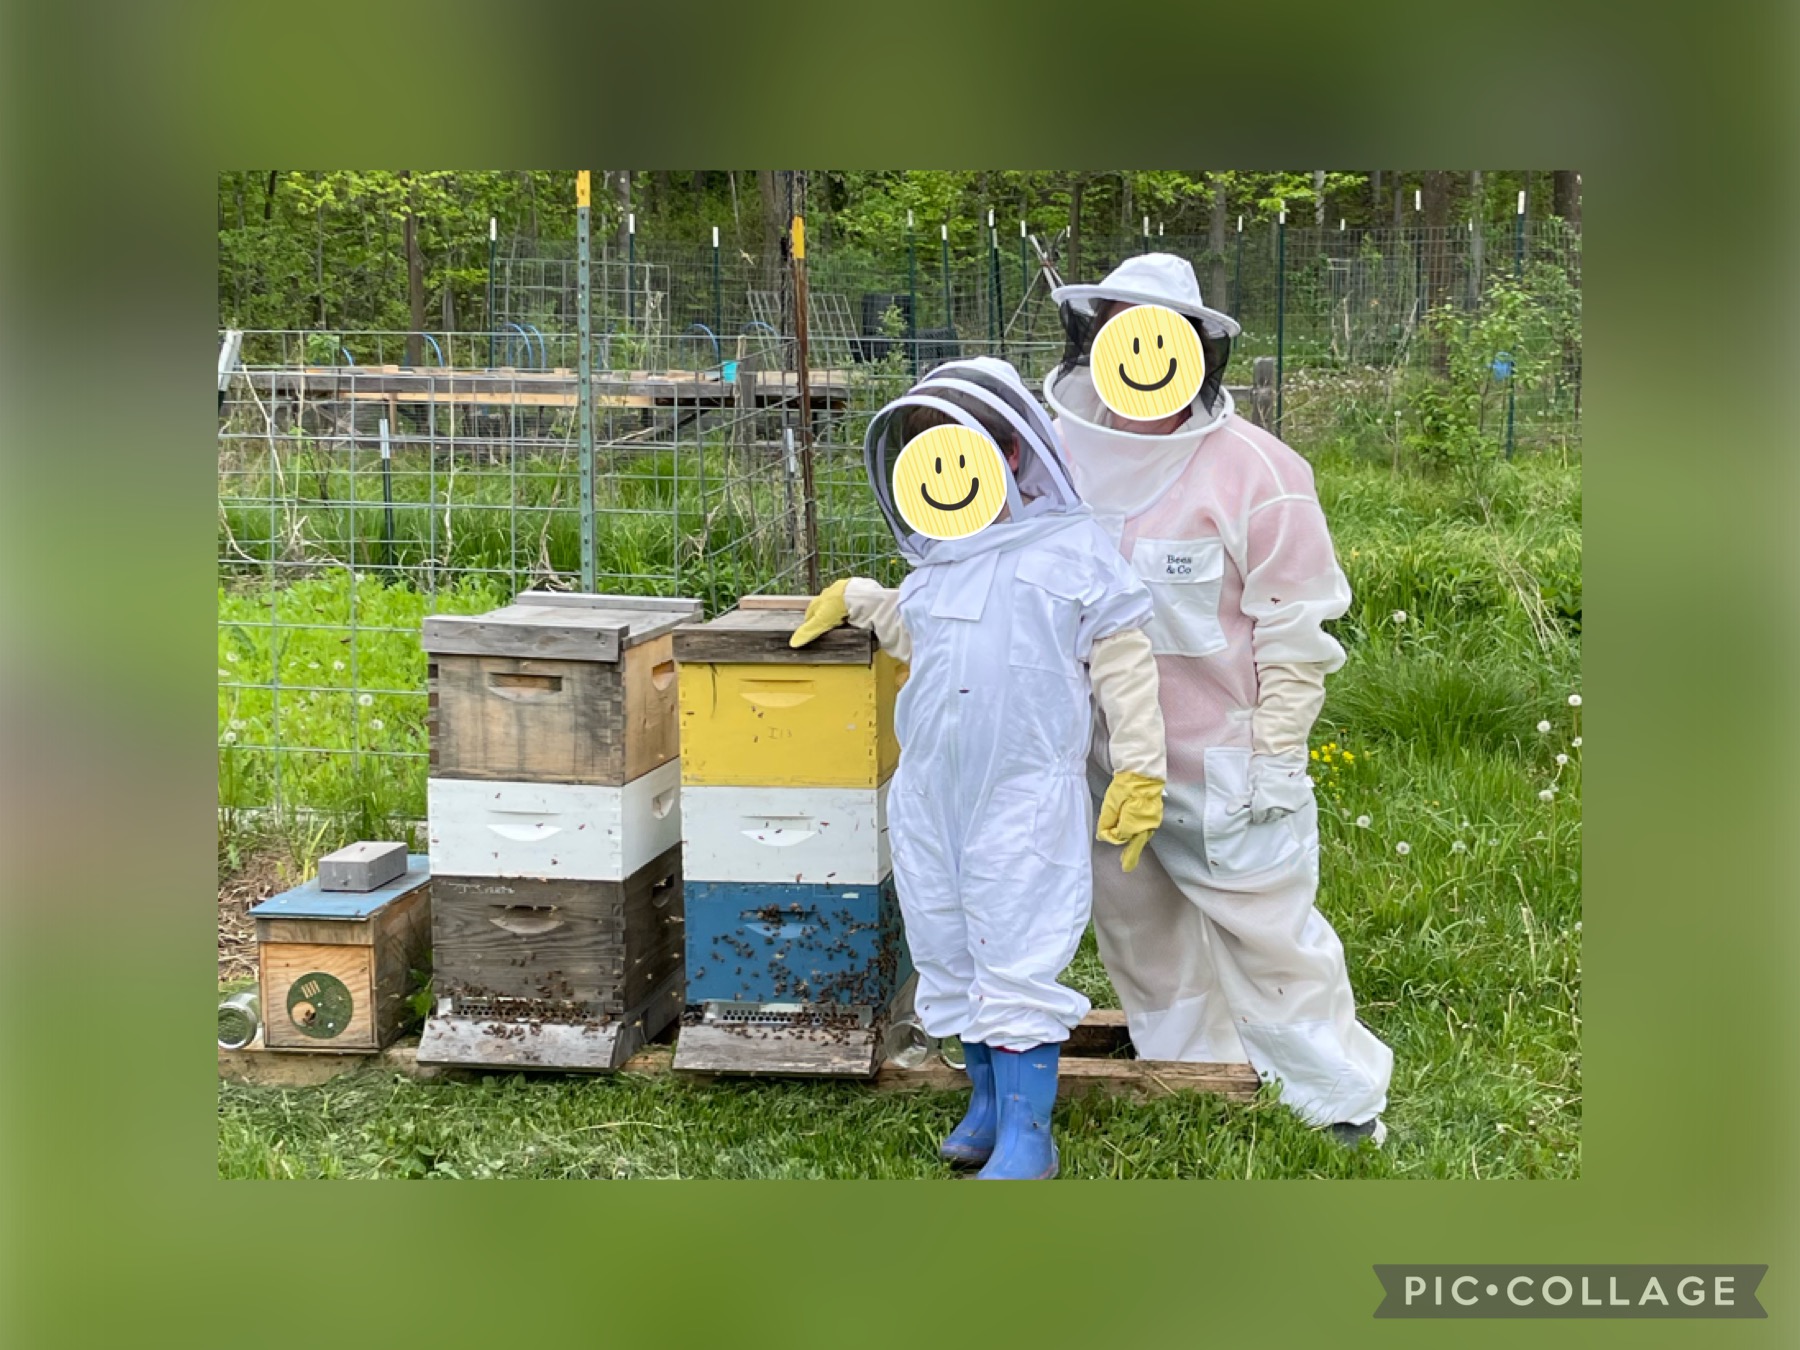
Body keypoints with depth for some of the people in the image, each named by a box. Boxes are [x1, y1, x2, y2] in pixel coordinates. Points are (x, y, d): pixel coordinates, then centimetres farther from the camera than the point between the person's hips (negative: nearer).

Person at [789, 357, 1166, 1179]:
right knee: (950, 956, 13)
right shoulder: (938, 563, 15)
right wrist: (855, 600, 26)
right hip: (930, 793, 7)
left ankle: (1027, 1132, 2)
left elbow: (1125, 664, -4)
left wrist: (1140, 769, -6)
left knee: (1019, 961, -6)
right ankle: (988, 1098, 28)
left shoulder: (1073, 549, -4)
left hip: (1026, 795, -7)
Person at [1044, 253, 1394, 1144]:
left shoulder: (1252, 468, -15)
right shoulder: (1062, 455, 1)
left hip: (1222, 761, -5)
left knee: (1270, 935, 2)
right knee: (1136, 931, 18)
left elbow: (1296, 629, -11)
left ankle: (1344, 1102, 20)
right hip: (1103, 760, 6)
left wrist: (1274, 754, -11)